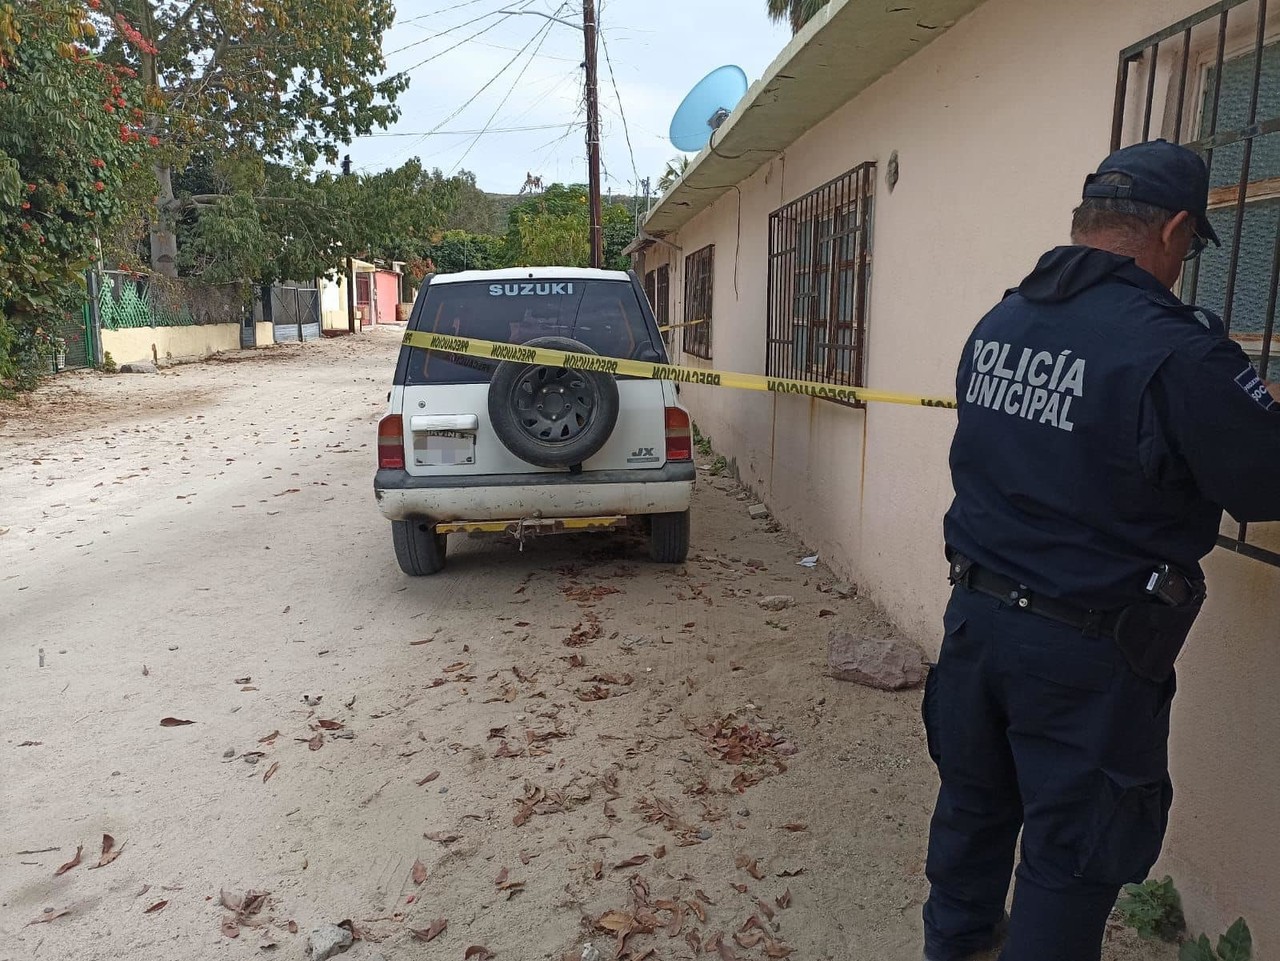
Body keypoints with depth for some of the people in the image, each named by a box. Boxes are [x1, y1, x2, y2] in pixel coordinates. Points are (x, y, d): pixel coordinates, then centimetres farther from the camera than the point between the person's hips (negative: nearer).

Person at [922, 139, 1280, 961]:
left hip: (976, 612, 7)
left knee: (973, 803, 25)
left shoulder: (997, 323, 2)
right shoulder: (1175, 347, -20)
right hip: (1087, 648, -7)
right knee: (1070, 856, 12)